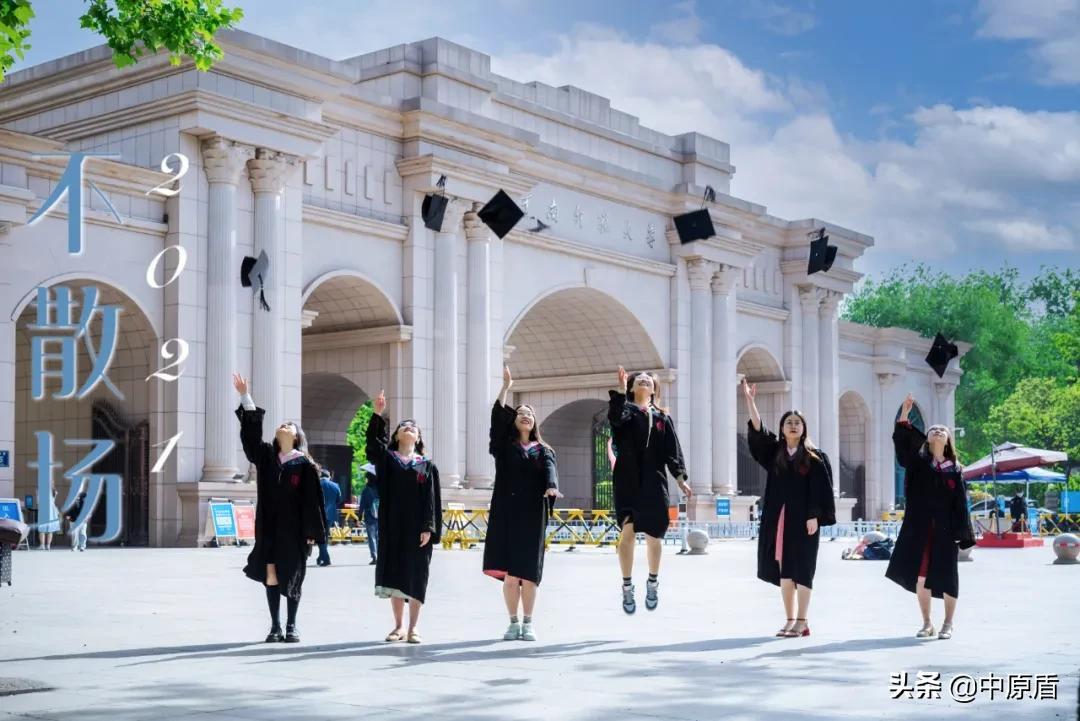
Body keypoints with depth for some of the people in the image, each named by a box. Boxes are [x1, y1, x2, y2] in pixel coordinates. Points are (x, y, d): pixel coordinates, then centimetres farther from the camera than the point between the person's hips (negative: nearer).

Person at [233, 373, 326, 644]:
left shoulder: (305, 465, -2)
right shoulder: (266, 456, 7)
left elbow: (313, 500, -4)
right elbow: (251, 432, -3)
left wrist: (312, 532, -9)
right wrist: (245, 397, -10)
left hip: (293, 528, -3)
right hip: (269, 527, 3)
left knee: (292, 577, 3)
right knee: (270, 576, 2)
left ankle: (291, 626, 13)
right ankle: (275, 626, 10)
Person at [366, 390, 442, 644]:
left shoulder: (427, 465, 7)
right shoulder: (387, 458, 8)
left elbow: (432, 498, 1)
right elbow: (373, 441, -11)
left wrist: (429, 528, -9)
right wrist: (378, 415, -23)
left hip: (417, 528, -1)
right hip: (392, 525, 1)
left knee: (415, 576, 0)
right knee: (394, 574, 4)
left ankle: (413, 627, 8)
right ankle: (398, 626, 12)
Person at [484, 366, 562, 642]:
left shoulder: (544, 451, 12)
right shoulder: (504, 446, 11)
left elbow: (550, 470, -8)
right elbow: (497, 417, -5)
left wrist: (551, 487, -30)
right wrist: (506, 386, -13)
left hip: (533, 515, 0)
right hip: (507, 512, 0)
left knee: (528, 571, -2)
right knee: (509, 572, -4)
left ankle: (528, 623, 7)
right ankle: (514, 622, 5)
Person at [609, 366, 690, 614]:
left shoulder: (663, 417, 15)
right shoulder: (625, 410, 6)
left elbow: (672, 450, 10)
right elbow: (615, 417, -19)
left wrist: (680, 478, 0)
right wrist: (620, 390, -28)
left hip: (654, 482, 3)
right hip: (627, 480, -3)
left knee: (654, 534, 7)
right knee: (628, 531, -14)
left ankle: (653, 583, 27)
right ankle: (627, 587, -5)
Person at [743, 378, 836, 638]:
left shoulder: (815, 456, 1)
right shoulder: (774, 451, 11)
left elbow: (820, 489, -4)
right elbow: (757, 431, -2)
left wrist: (814, 517, -13)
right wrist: (750, 400, -11)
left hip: (803, 518, -4)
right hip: (779, 517, 4)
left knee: (800, 569, -4)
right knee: (784, 570, 5)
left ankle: (802, 622, -1)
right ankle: (790, 621, 10)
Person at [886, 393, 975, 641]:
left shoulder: (955, 469, 6)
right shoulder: (918, 461, 7)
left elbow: (961, 504, 2)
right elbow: (902, 443, -11)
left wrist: (962, 534, -5)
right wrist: (904, 415, -22)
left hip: (945, 529, -1)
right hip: (920, 528, 1)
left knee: (946, 577, 2)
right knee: (921, 576, 3)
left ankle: (948, 624, 16)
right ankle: (927, 623, 15)